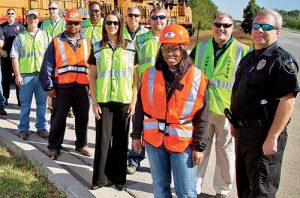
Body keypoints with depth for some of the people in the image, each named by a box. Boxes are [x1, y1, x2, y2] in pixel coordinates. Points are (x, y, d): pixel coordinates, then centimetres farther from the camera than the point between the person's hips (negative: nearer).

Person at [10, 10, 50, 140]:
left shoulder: (46, 36, 9)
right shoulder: (20, 37, 6)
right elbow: (14, 57, 2)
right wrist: (17, 75, -6)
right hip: (26, 75, -1)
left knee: (42, 103, 7)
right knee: (25, 104, 5)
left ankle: (41, 127, 18)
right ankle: (23, 129, 14)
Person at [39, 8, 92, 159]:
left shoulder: (86, 43, 9)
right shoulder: (56, 42, 0)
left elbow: (93, 65, 11)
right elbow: (48, 66, -1)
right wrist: (49, 87, -5)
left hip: (82, 87, 3)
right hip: (62, 87, -2)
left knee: (82, 118, 11)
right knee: (58, 118, 5)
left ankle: (81, 144, 27)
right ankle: (54, 147, 18)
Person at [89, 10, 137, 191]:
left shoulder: (130, 48, 4)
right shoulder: (97, 48, 4)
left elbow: (135, 76, 4)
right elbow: (92, 77, 5)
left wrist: (133, 101, -1)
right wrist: (94, 101, -2)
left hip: (123, 101, 0)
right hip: (103, 101, 0)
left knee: (121, 140, 6)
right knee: (103, 139, 3)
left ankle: (119, 177, 18)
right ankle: (101, 177, 15)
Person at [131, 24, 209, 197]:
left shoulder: (197, 77, -7)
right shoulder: (150, 74, 1)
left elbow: (203, 117, -5)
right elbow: (141, 108, 8)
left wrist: (199, 146, -5)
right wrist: (136, 135, 9)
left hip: (183, 142, -2)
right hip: (154, 140, 3)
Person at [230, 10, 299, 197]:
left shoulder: (282, 60, -14)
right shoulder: (249, 58, 13)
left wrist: (272, 138, -25)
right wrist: (236, 123, 18)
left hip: (264, 134, -8)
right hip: (243, 131, 9)